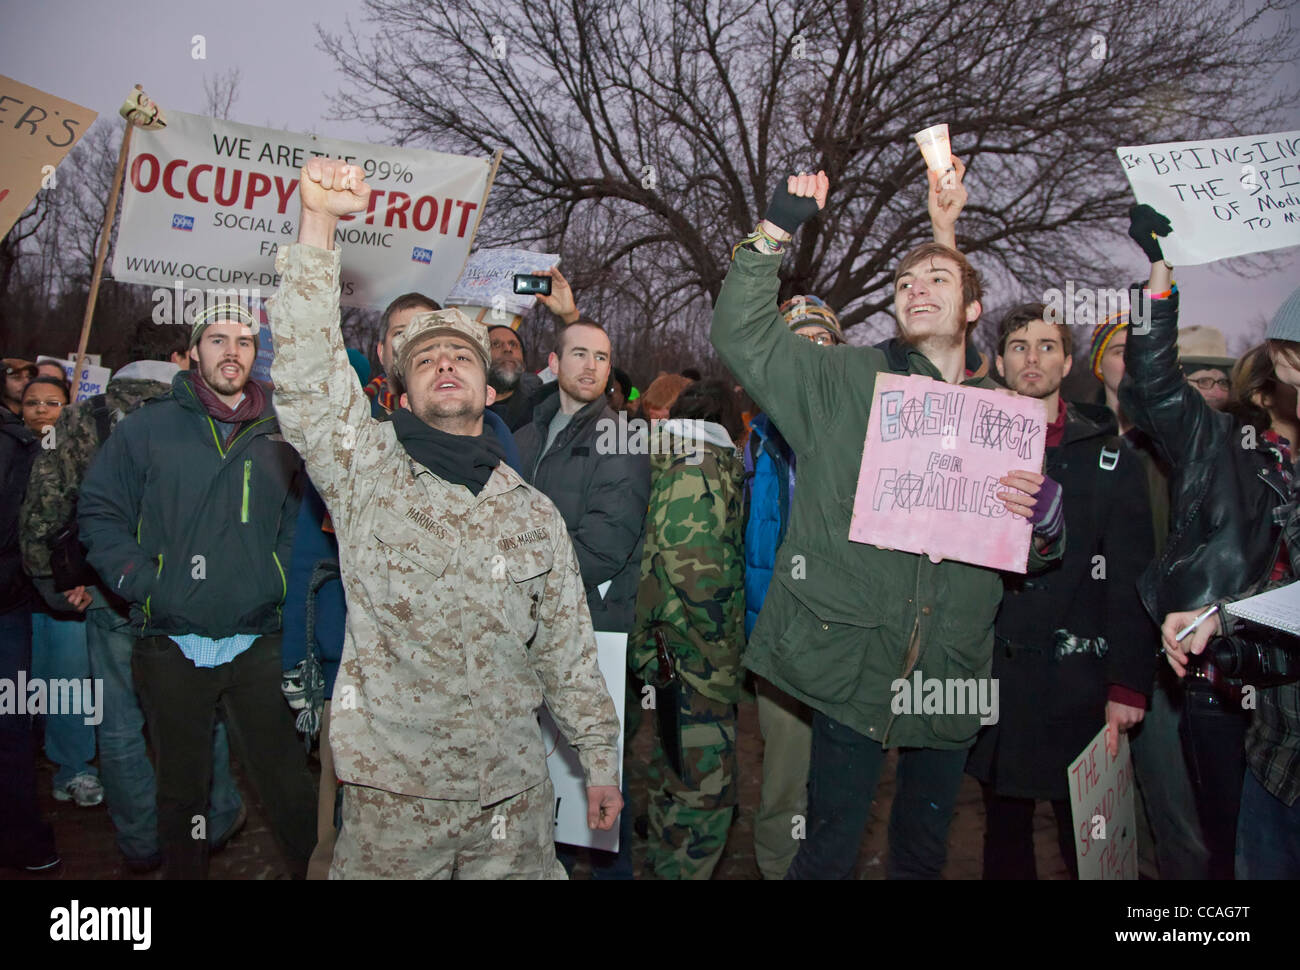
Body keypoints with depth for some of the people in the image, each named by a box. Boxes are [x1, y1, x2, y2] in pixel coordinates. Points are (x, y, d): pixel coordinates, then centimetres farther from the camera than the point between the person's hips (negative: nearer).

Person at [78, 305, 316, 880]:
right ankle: (183, 871, 31)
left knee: (285, 783, 2)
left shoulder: (280, 437, 7)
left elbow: (302, 521, 14)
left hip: (256, 643, 0)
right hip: (170, 644, 0)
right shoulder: (146, 428, 4)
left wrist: (280, 582, 1)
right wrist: (141, 583, -7)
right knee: (182, 787, 14)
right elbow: (99, 513, 4)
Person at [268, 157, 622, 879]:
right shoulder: (366, 466, -1)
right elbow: (307, 371, -16)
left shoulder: (534, 513, 7)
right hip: (393, 786, -2)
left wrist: (601, 756, 11)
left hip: (513, 789, 3)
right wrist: (319, 221, -24)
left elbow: (568, 647, 11)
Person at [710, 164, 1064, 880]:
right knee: (829, 851, 2)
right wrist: (774, 233, -13)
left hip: (951, 670, 4)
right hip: (851, 656, -3)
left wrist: (1044, 519, -6)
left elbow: (1035, 558, 17)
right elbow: (742, 335, -5)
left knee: (924, 853, 19)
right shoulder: (845, 380, 4)